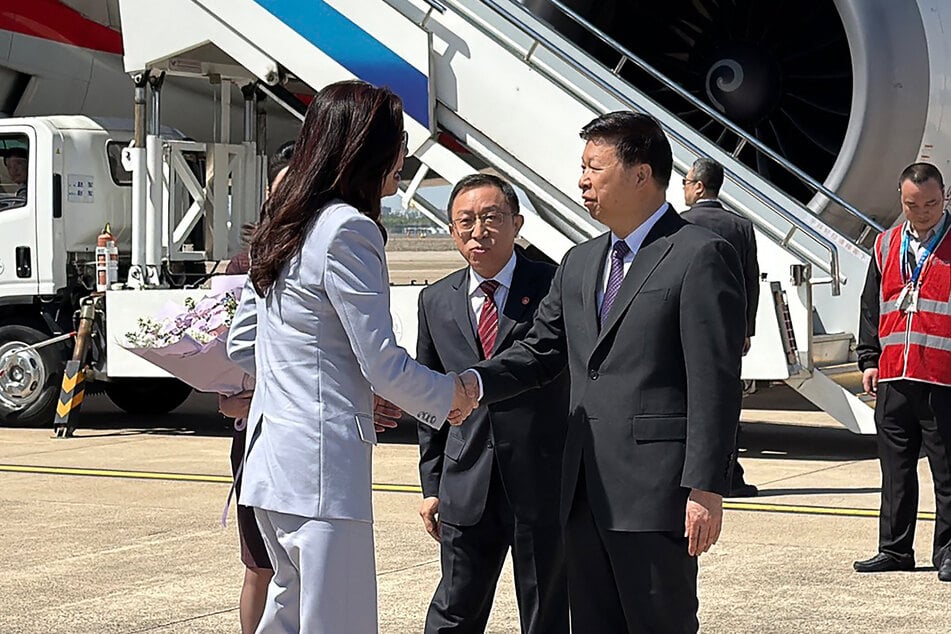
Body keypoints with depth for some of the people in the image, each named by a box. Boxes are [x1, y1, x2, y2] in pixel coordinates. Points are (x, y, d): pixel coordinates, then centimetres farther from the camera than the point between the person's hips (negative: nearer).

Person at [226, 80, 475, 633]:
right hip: (322, 463, -10)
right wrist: (450, 395, 5)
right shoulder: (348, 231, -14)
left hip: (271, 457, 10)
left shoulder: (281, 229, 15)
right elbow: (383, 363, -14)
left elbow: (240, 346, 22)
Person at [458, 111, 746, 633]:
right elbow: (540, 351, 18)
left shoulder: (701, 257, -7)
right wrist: (474, 383, -3)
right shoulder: (579, 263, 18)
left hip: (655, 494, -7)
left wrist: (706, 489, -18)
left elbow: (716, 384, -12)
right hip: (586, 493, 8)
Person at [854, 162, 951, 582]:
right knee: (896, 470, 11)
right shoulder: (886, 246, 13)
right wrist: (869, 360, 10)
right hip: (893, 378, 4)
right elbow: (871, 307, 17)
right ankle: (894, 549, 19)